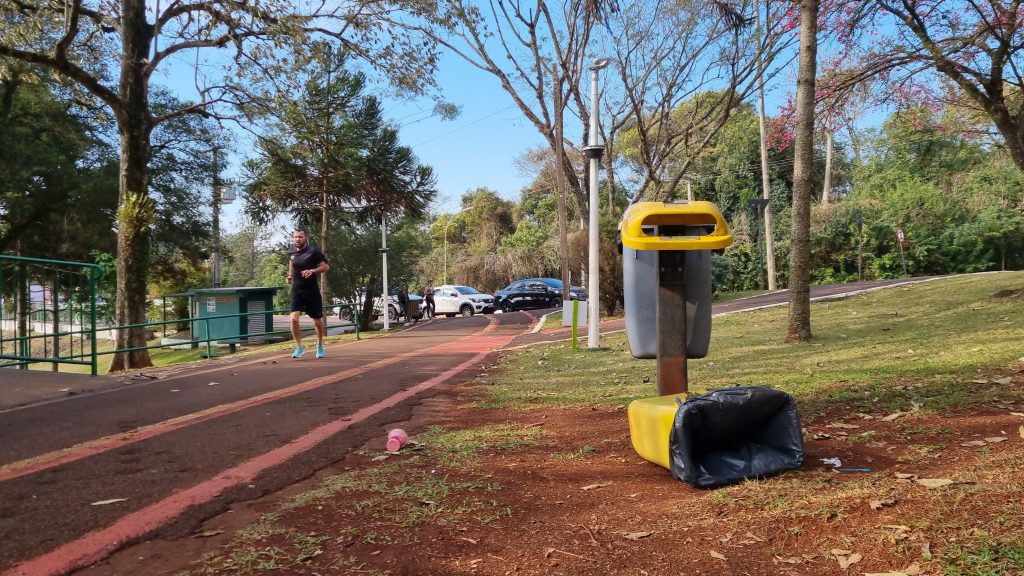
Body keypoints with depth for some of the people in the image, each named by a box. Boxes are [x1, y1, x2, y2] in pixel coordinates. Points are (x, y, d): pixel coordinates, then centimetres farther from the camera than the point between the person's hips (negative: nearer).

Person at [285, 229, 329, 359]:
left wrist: (312, 271, -26)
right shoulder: (291, 252, 5)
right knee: (294, 319, -15)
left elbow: (326, 266, -11)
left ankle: (320, 346, 31)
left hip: (312, 291, -3)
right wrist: (289, 276, 8)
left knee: (317, 320, 9)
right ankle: (299, 347, -2)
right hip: (296, 291, 3)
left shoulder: (313, 252, -10)